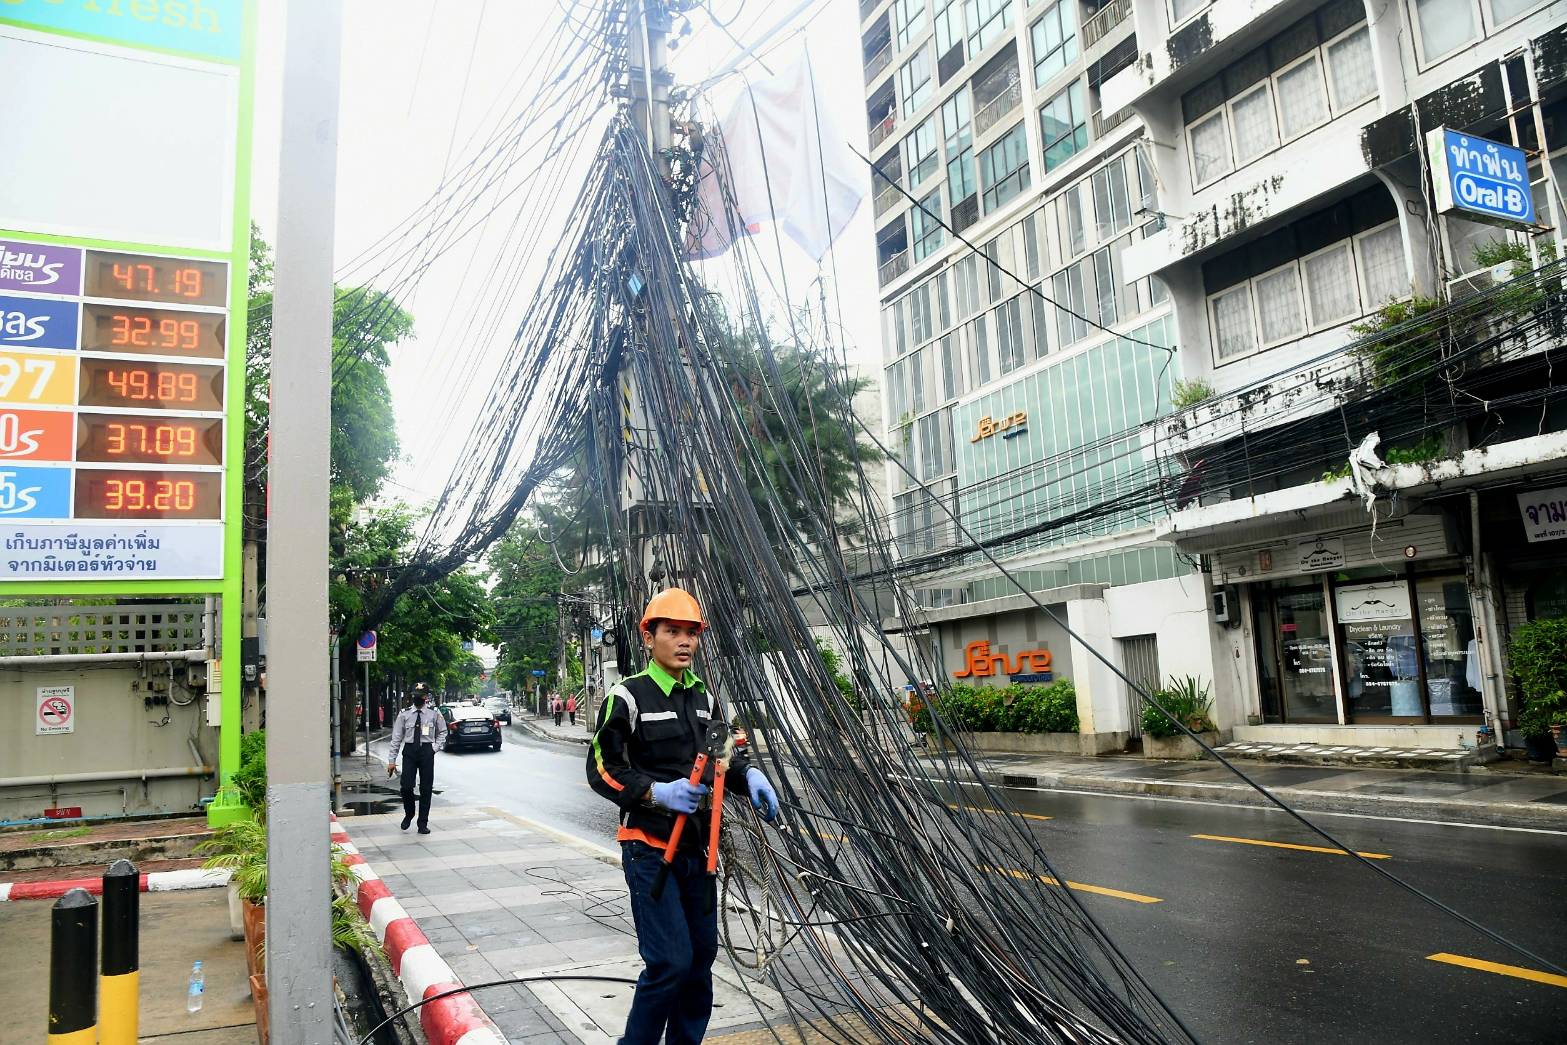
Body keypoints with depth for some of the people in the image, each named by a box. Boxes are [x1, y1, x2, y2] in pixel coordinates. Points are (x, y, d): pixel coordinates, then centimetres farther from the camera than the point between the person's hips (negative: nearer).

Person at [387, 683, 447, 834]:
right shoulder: (404, 714, 1)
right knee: (406, 786, -7)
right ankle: (408, 814, 23)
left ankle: (423, 823, 16)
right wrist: (392, 760, 0)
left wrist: (435, 747, 0)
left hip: (427, 751, 0)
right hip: (409, 751, 0)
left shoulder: (434, 714, 2)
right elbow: (396, 738, 2)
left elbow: (442, 732, 16)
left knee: (426, 788, 4)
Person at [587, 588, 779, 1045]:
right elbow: (602, 769, -10)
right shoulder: (627, 697, -10)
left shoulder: (703, 697, 10)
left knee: (702, 954, 13)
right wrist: (657, 793, -23)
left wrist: (750, 775, -5)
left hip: (698, 845, 7)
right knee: (671, 961, -10)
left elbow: (724, 755, 16)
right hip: (650, 848, -7)